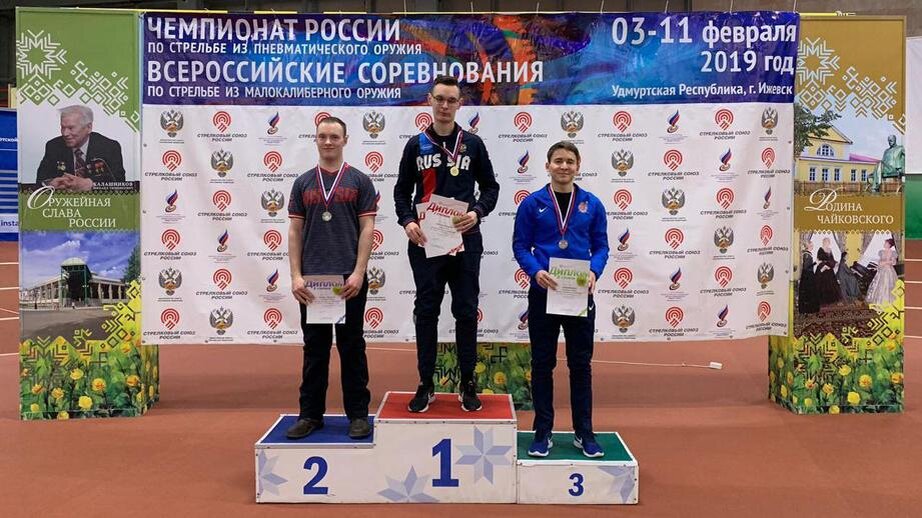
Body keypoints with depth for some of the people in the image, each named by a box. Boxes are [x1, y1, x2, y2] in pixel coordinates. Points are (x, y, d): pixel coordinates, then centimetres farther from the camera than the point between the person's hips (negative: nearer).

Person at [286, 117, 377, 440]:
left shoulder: (359, 181, 2)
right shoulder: (303, 183, 9)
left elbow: (367, 229, -3)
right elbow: (295, 231, 7)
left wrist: (358, 273, -13)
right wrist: (296, 276, -3)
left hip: (349, 278, -2)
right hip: (312, 279, 3)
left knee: (351, 346, 4)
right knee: (314, 348, 9)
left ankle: (358, 413, 13)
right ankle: (311, 414, 18)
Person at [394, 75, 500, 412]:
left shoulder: (473, 144, 6)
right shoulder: (416, 145, 7)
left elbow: (490, 187, 9)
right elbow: (402, 191, 9)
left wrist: (477, 213, -11)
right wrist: (407, 221, -9)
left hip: (465, 241, 0)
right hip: (425, 242, 0)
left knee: (466, 312, 4)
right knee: (426, 312, 5)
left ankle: (467, 384, 16)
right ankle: (426, 385, 15)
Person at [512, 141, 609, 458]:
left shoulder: (592, 204, 4)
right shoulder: (532, 203, 0)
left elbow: (601, 246, 5)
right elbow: (520, 246, -1)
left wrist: (594, 272, -14)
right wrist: (536, 271, -18)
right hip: (543, 293, -1)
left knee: (580, 364, 8)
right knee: (543, 364, 7)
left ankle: (584, 432, 20)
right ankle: (543, 432, 18)